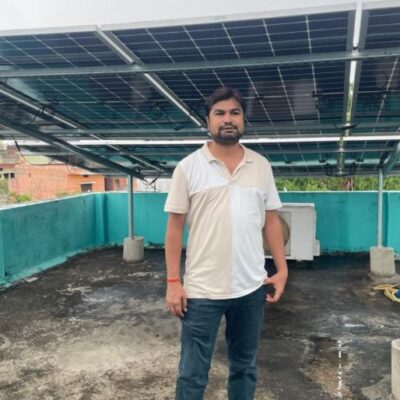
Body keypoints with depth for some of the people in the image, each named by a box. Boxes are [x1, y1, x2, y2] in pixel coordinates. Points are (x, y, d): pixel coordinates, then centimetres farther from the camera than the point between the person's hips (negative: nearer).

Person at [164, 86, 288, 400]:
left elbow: (271, 220, 8)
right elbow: (175, 227, -4)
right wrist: (173, 282, -8)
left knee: (245, 366, 19)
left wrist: (282, 270, 2)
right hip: (202, 289, -3)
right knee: (193, 374, 8)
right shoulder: (188, 167, -4)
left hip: (251, 287, 3)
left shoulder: (261, 166, 5)